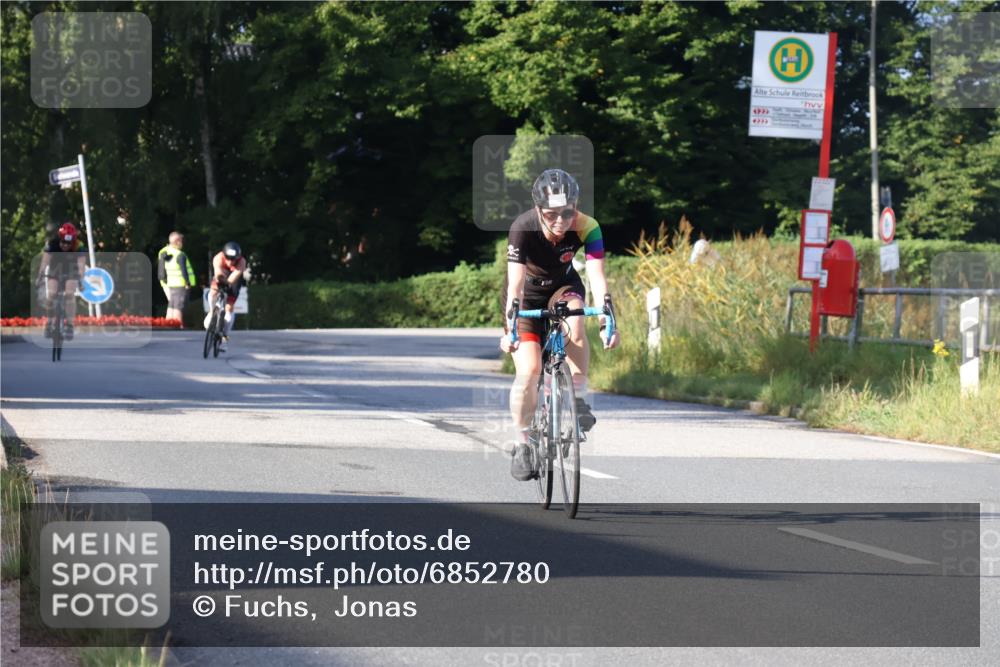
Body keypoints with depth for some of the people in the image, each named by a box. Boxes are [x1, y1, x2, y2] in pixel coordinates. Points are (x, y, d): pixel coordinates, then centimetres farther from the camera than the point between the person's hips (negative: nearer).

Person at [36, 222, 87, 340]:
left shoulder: (78, 248, -26)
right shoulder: (52, 244, -27)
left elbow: (81, 264, -35)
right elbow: (45, 261, -34)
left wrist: (80, 278, -51)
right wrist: (40, 276, -46)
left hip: (71, 273, 0)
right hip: (54, 271, 0)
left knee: (70, 295, -22)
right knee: (51, 294, -21)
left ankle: (69, 325, -16)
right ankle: (49, 321, 0)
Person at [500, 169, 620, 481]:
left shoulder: (586, 228, -27)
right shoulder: (523, 229, -32)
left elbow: (597, 276, -33)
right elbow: (516, 282, -36)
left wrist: (606, 318, -47)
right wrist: (511, 327, -48)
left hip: (563, 286, 1)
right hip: (526, 293, -1)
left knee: (574, 324, -34)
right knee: (528, 370, -14)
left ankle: (578, 401, -17)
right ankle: (522, 445, 4)